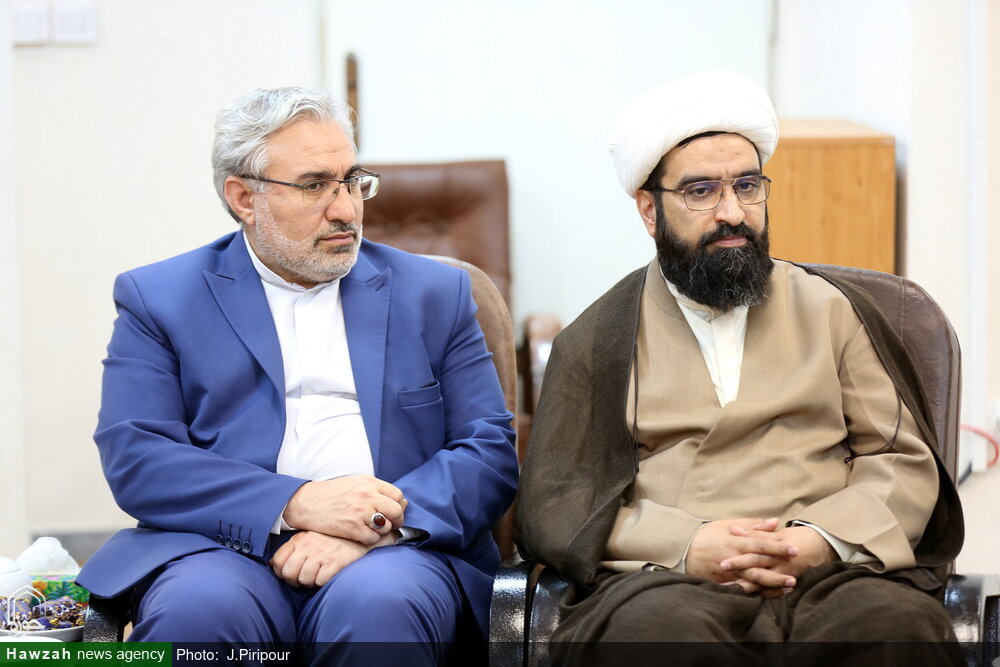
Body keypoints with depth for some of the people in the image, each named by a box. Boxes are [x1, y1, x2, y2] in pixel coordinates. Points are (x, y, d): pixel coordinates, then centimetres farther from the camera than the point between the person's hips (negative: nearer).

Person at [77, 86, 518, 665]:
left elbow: (491, 452, 8)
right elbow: (134, 459, -1)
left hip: (394, 549, 1)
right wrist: (293, 503, -15)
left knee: (379, 603, -34)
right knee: (196, 609, -35)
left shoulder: (434, 293, 17)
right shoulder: (159, 300, 12)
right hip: (226, 547, -1)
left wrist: (377, 527, -11)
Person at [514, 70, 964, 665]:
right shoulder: (596, 339, 17)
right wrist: (684, 545, -11)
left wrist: (826, 538, -8)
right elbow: (550, 502, 8)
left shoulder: (829, 309, 21)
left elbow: (906, 463, 15)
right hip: (664, 582, -1)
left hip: (830, 574, 1)